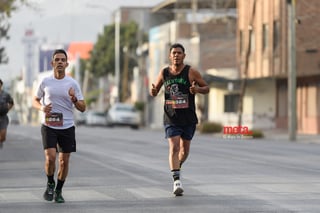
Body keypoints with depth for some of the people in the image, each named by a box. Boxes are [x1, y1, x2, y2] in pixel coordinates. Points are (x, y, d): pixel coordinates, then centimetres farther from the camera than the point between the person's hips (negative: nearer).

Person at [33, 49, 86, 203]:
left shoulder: (72, 83, 0)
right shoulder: (45, 82, 1)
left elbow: (82, 108, 2)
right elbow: (35, 101, 13)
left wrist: (74, 99, -19)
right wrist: (42, 108, -9)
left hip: (67, 127, 1)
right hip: (49, 126, -1)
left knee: (64, 161, 3)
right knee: (50, 157, -16)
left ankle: (59, 191, 21)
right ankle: (50, 184, 11)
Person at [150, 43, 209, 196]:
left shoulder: (191, 72, -5)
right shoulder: (164, 73, 2)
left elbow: (206, 88, 2)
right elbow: (155, 92, 13)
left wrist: (198, 89, -21)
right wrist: (153, 91, -11)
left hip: (189, 118, 0)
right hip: (171, 118, 0)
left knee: (185, 149, 12)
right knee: (174, 147, -14)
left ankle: (177, 166, 42)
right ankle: (176, 181, -19)